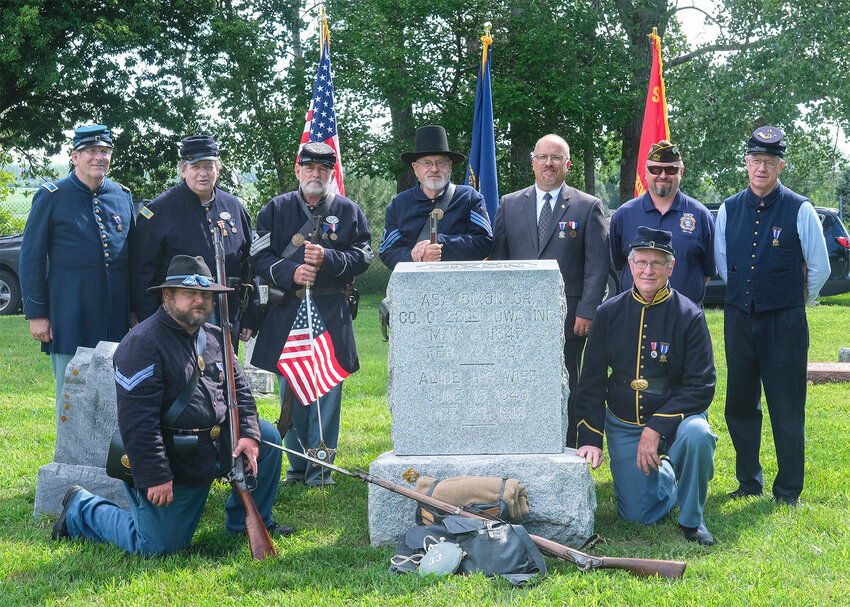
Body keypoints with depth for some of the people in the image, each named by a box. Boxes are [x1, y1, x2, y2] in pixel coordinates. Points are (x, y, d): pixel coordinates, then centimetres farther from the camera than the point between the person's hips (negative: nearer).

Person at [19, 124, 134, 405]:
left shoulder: (123, 197, 11)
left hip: (117, 319, 4)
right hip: (70, 317, -4)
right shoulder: (51, 197, -2)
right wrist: (36, 314, -7)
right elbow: (31, 259, -3)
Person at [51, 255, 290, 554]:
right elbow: (137, 422, -23)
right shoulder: (142, 343, -18)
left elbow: (238, 389, 14)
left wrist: (248, 434, -5)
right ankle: (81, 509, 19)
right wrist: (156, 477, -24)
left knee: (268, 436, 0)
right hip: (172, 466, -8)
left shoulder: (214, 337, 9)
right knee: (158, 547, -4)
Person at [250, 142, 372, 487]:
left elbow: (363, 256, 1)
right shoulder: (276, 209, 9)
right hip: (286, 313, 1)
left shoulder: (349, 211, 8)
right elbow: (260, 256, 2)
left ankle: (319, 470, 8)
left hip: (332, 315, -1)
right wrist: (291, 273, -15)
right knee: (291, 392, 6)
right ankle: (296, 467, 17)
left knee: (327, 391, 0)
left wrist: (327, 259, -16)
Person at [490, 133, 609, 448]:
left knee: (566, 392, 2)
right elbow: (497, 259, 12)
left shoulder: (589, 207, 5)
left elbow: (598, 265, 0)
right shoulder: (509, 205, 12)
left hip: (568, 320, -2)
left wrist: (587, 312, -8)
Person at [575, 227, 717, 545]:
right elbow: (592, 381, 3)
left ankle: (692, 518, -10)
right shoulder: (609, 313, -2)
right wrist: (590, 437, -7)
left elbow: (701, 387, -14)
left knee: (697, 435, -36)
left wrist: (657, 428, -24)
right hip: (623, 425, 2)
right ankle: (663, 475, 34)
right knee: (638, 514, -3)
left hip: (676, 415, -2)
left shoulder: (689, 316, -10)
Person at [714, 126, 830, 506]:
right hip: (738, 318, 4)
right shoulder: (728, 210, 5)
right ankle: (749, 483, 24)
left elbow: (820, 268, 3)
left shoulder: (799, 210, -6)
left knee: (787, 409, 0)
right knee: (740, 404, 10)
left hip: (784, 323, -4)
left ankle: (788, 491, 12)